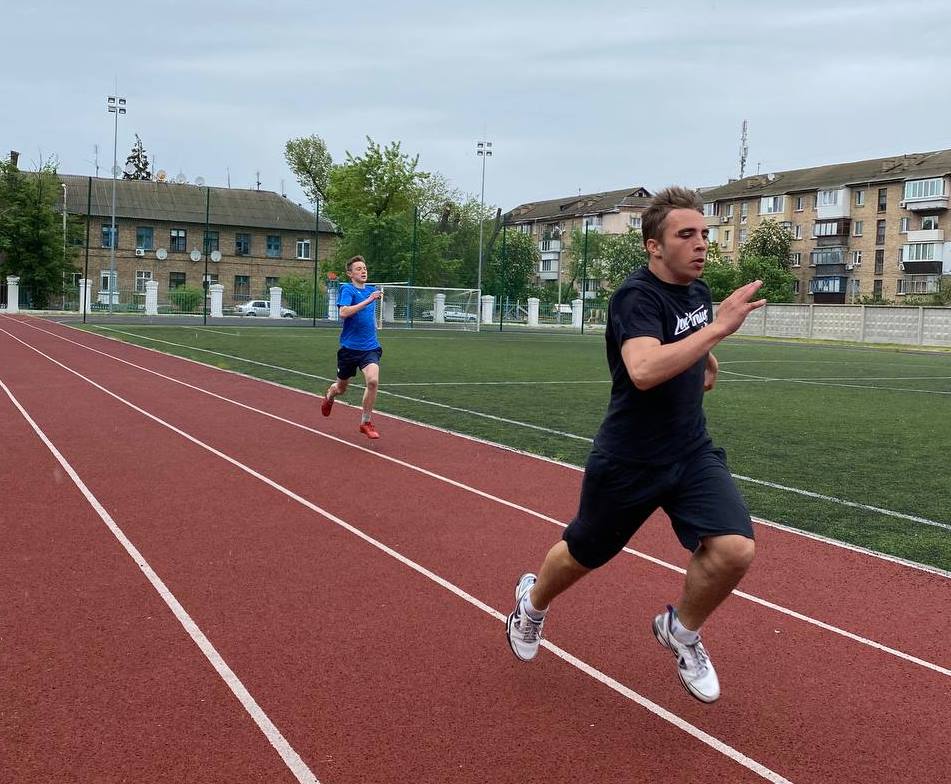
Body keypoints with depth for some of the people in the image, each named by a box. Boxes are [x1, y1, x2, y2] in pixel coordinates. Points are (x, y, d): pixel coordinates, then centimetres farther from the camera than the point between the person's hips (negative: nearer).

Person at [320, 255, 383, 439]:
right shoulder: (347, 289, -9)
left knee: (373, 381, -22)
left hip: (370, 347, 3)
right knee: (341, 387, 14)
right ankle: (329, 396, 53)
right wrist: (368, 301, -32)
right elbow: (343, 312, -30)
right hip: (349, 347, -3)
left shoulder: (371, 290, 9)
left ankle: (366, 422, -6)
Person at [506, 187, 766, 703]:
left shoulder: (697, 290, 3)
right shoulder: (637, 296, -22)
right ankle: (533, 600, 50)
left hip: (692, 452, 6)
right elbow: (644, 371, -42)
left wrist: (705, 358, 9)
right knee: (583, 556, 15)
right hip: (628, 462, -6)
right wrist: (718, 326, -41)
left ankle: (681, 630, 14)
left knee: (734, 549, -16)